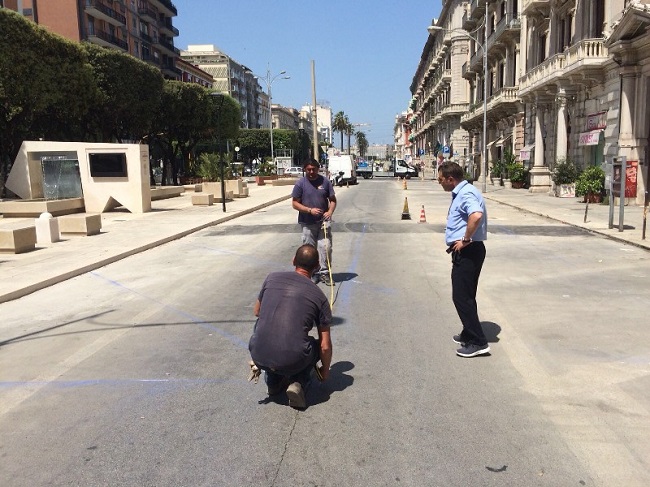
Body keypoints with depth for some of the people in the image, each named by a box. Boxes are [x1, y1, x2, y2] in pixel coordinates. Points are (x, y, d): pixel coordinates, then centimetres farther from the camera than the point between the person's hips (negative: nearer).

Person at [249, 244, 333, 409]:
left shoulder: (272, 278, 8)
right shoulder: (319, 296, 4)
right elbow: (325, 346, 6)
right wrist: (325, 370, 25)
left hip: (258, 357, 2)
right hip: (292, 362, -2)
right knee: (316, 346, 30)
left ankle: (273, 381, 25)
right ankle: (298, 383, 4)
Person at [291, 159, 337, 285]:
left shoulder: (325, 181, 3)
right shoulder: (300, 183, -3)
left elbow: (333, 199, 8)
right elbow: (295, 203, -4)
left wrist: (330, 211, -11)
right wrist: (310, 210, -16)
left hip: (323, 221, 1)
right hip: (307, 223, -1)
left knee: (326, 247, -4)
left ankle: (324, 273, 7)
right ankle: (313, 273, 20)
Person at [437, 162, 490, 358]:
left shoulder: (466, 193, -17)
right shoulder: (459, 193, 16)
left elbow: (476, 215, -36)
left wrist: (466, 240, -26)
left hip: (468, 251, -11)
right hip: (464, 252, 11)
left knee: (461, 297, -7)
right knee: (465, 296, 18)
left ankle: (478, 342, -2)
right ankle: (469, 335, 31)